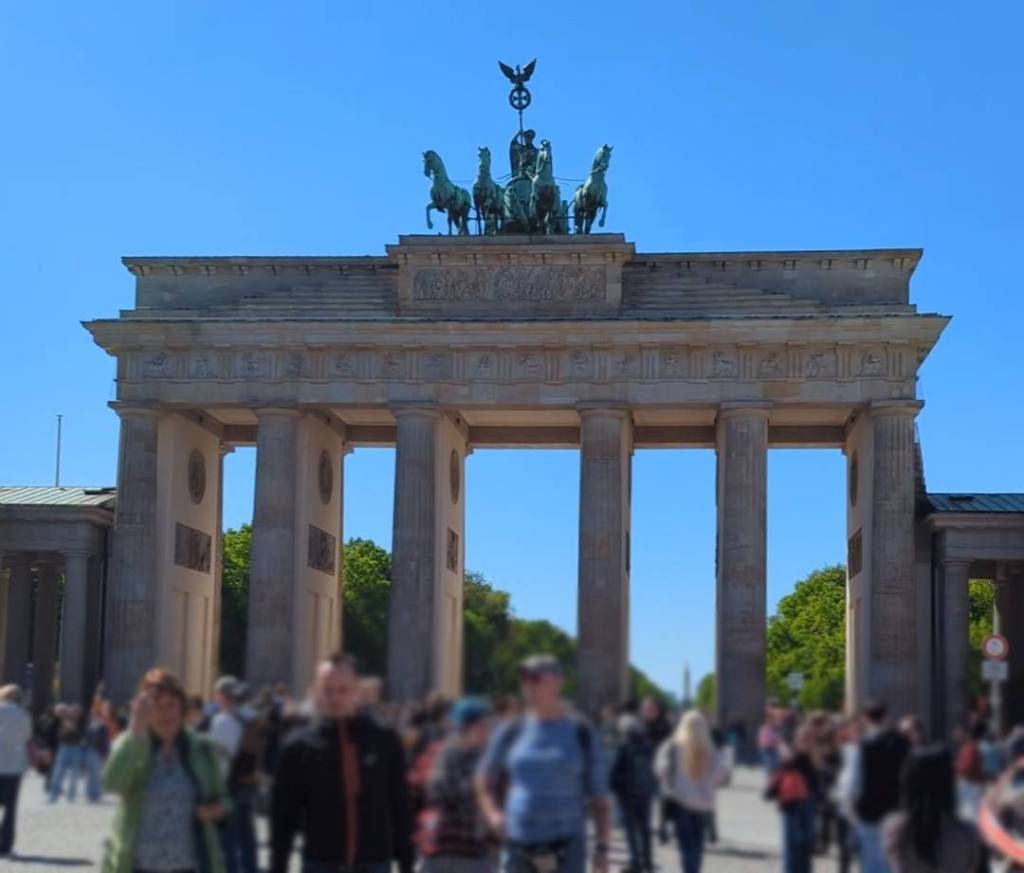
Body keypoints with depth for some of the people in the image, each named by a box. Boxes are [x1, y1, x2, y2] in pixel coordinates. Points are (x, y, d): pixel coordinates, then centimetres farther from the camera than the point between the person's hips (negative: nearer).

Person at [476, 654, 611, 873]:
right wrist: (493, 814, -2)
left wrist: (602, 847, -6)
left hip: (566, 845, -3)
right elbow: (483, 783, 17)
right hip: (519, 844, 3)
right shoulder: (511, 732, 5)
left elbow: (599, 797, 1)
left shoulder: (582, 733, 0)